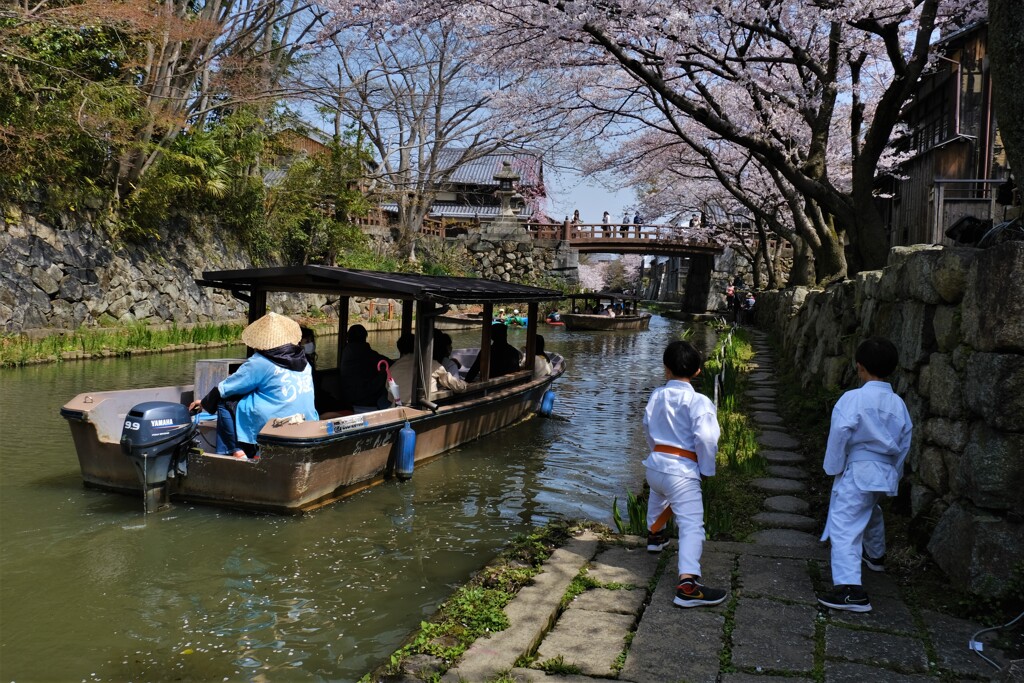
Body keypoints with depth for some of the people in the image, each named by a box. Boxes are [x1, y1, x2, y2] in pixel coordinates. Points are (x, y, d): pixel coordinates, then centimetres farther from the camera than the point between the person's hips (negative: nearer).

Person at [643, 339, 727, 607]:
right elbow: (705, 437, -21)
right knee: (692, 525, -10)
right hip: (682, 470, -6)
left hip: (655, 463, 7)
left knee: (658, 497, 38)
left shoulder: (657, 395, 4)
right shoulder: (698, 401, -14)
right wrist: (707, 468, -5)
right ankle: (687, 583, -24)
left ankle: (655, 534, 63)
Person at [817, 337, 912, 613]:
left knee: (845, 526, -10)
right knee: (871, 512, 33)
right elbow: (905, 441, 12)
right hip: (885, 473, 7)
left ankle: (850, 588, -22)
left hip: (857, 472, -7)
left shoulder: (853, 399, -17)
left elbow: (840, 434, -19)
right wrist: (894, 472, 25)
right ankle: (875, 555, 58)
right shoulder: (898, 403, 3)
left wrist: (833, 467, -4)